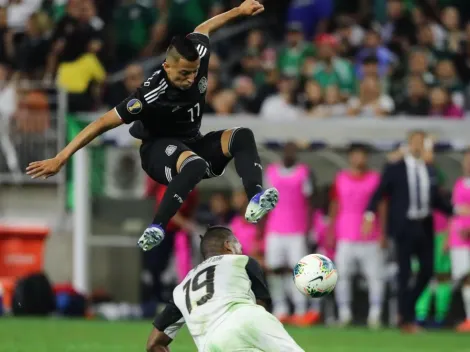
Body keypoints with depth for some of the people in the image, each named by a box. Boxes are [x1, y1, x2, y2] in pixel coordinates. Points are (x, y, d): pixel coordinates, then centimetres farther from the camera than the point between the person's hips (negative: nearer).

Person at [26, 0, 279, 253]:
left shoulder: (197, 59, -14)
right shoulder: (151, 96, -30)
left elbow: (201, 30, 11)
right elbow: (103, 123, -28)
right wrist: (61, 158, -31)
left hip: (193, 144, 7)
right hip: (159, 149, -7)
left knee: (242, 137, -19)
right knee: (194, 164, -40)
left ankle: (255, 199, -39)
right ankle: (156, 229, -45)